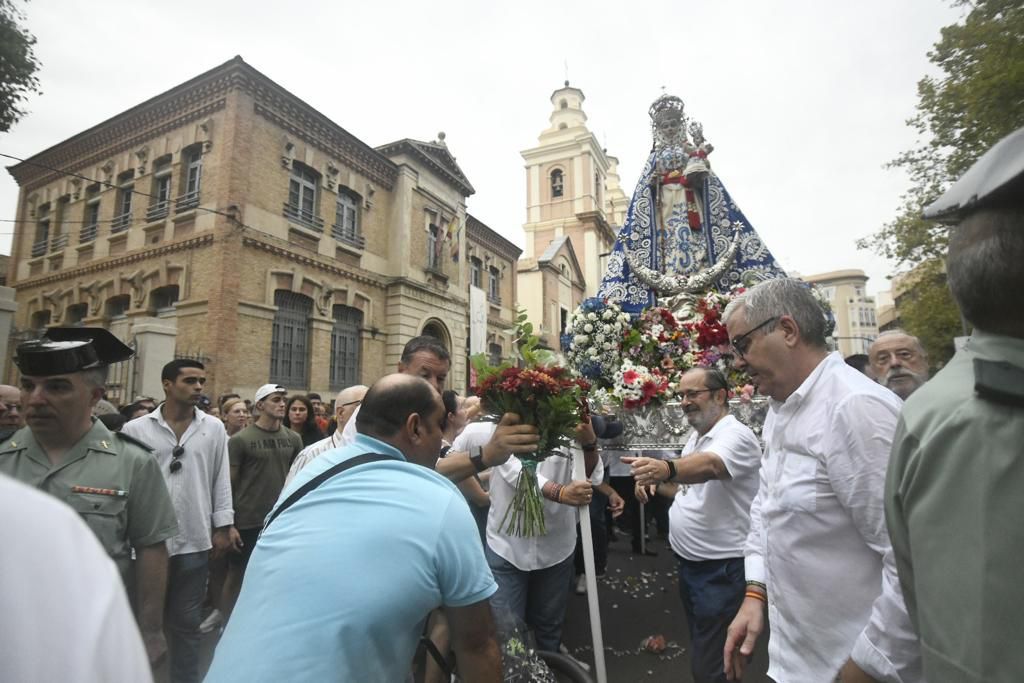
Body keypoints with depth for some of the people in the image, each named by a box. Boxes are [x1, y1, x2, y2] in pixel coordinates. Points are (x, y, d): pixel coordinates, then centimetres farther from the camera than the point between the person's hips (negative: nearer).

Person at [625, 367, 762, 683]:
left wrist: (666, 469, -61)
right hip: (689, 561, 9)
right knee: (699, 647, 24)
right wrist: (656, 479, -3)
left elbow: (708, 466, -41)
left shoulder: (736, 435, -21)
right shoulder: (697, 435, 8)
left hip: (719, 569, -9)